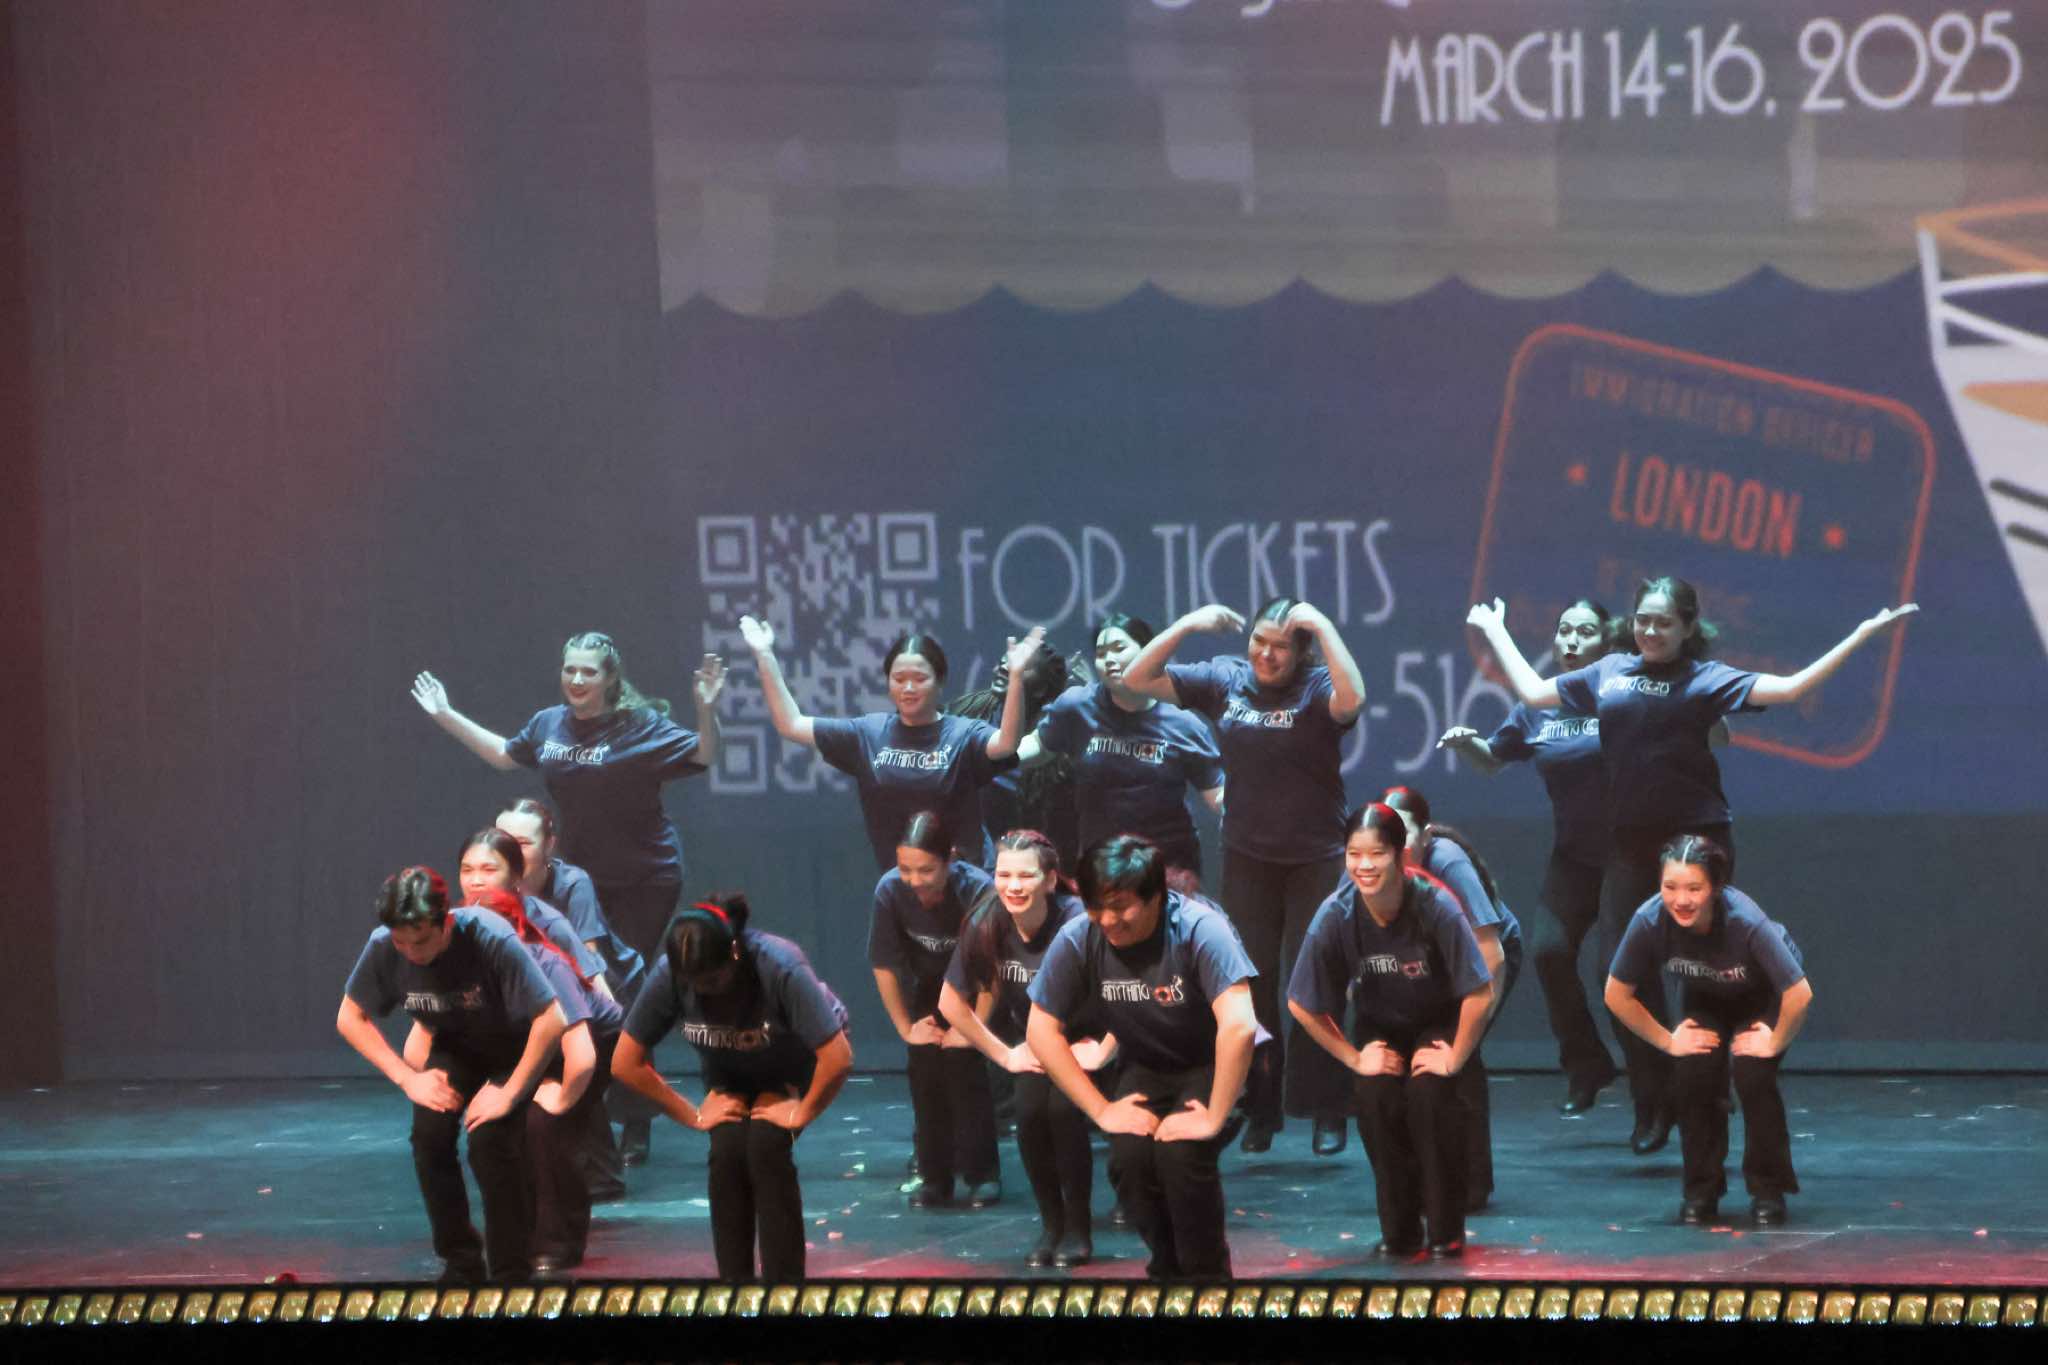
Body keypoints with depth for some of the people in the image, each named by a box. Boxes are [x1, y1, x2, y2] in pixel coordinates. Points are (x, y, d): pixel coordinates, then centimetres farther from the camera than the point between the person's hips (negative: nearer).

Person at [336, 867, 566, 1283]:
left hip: (514, 1049, -4)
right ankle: (460, 1263, -2)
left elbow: (551, 1021, -33)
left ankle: (512, 1275, -9)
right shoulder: (384, 947, -23)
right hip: (454, 1048, 4)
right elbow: (349, 1018, -8)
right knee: (430, 1133, -20)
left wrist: (510, 1093, -28)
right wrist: (408, 1077, -16)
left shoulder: (491, 940, -35)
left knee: (489, 1141, -24)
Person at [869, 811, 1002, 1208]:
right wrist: (905, 1027, -9)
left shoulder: (978, 891, -35)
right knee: (925, 1073, -3)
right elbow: (884, 966, -14)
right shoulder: (890, 890, -27)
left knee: (963, 1066, -15)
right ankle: (935, 1179, 7)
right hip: (930, 987, 3)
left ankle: (982, 1174, -3)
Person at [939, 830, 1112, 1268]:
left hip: (1084, 1037, -3)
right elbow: (952, 1002, -5)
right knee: (1031, 1112, -18)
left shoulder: (1077, 923, -33)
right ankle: (1051, 1226, 3)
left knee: (1064, 1109, -23)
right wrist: (1005, 1055, -5)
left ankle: (1078, 1230, -6)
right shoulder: (987, 925, -20)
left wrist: (1102, 1051, -23)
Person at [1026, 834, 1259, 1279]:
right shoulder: (1077, 941, -17)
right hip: (1145, 1071, 4)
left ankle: (1208, 1273, -4)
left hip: (1213, 1069, -3)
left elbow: (1239, 1027, -36)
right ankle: (1167, 1264, 6)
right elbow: (1042, 1031, -11)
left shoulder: (1199, 930, -28)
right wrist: (1101, 1110, -15)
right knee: (1130, 1156, -23)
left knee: (1180, 1153, -29)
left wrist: (1213, 1118, -34)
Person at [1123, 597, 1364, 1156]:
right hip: (1247, 858, 4)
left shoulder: (1315, 687, -9)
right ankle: (1260, 1111, 17)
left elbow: (1351, 699, -32)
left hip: (1315, 859, -4)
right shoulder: (1225, 680, 2)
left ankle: (1327, 1113, 4)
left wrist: (1324, 628, -28)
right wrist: (1187, 625, -9)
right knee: (1250, 985, 7)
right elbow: (1137, 679, 1)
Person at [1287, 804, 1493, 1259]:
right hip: (1379, 1025, 2)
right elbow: (1302, 1005, -11)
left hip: (1439, 1023, -2)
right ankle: (1401, 1234, -5)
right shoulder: (1335, 916, -25)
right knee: (1375, 1098, -23)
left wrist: (1455, 1057, -20)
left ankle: (1447, 1233, -10)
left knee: (1427, 1093, -27)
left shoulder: (1436, 906, -32)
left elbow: (1480, 994, -26)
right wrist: (1354, 1057, -11)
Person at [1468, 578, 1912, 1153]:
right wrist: (1495, 630, 33)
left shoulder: (1704, 678, 0)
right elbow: (1532, 691, 25)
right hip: (1631, 841, 4)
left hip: (1698, 837, -4)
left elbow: (1788, 688, -8)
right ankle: (1652, 1105, 14)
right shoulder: (1609, 673, 13)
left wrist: (1864, 634, -13)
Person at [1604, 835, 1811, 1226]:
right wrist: (1667, 1041, -14)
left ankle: (1768, 1191, -3)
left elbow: (1799, 995, -38)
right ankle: (1702, 1191, 2)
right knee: (1694, 1077, -17)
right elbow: (1617, 995, -17)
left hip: (1764, 996, -3)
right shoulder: (1650, 922, -33)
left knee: (1752, 1076, -22)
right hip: (1704, 999, 3)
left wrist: (1774, 1043, -25)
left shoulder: (1745, 922, -42)